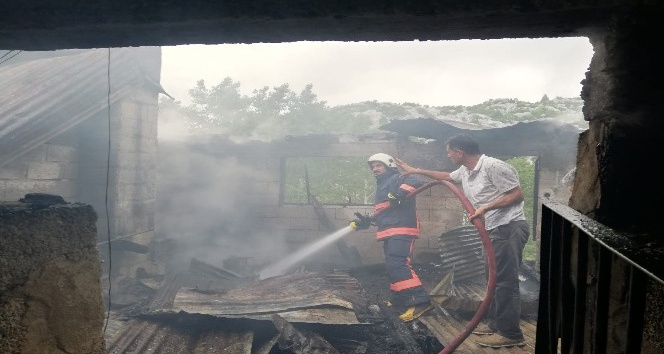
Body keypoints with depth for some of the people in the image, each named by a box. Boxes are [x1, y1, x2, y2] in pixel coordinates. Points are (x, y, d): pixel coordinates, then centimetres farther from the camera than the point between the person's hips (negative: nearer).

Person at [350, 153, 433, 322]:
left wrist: (398, 194, -31)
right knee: (392, 266, 15)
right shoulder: (381, 186, 27)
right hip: (389, 232, 11)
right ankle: (400, 300, 27)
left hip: (401, 229, -11)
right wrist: (365, 221, 18)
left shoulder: (397, 179, -2)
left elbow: (417, 182, -21)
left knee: (397, 264, -23)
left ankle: (420, 301, -26)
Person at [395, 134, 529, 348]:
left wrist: (486, 208, -22)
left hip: (510, 228, -10)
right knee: (495, 279, 16)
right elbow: (446, 177, 30)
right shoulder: (465, 170, 11)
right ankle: (494, 322, 27)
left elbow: (517, 195, -16)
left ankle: (511, 334, 1)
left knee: (506, 281, -7)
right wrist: (415, 171, 30)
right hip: (495, 229, 10)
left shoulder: (494, 166, -17)